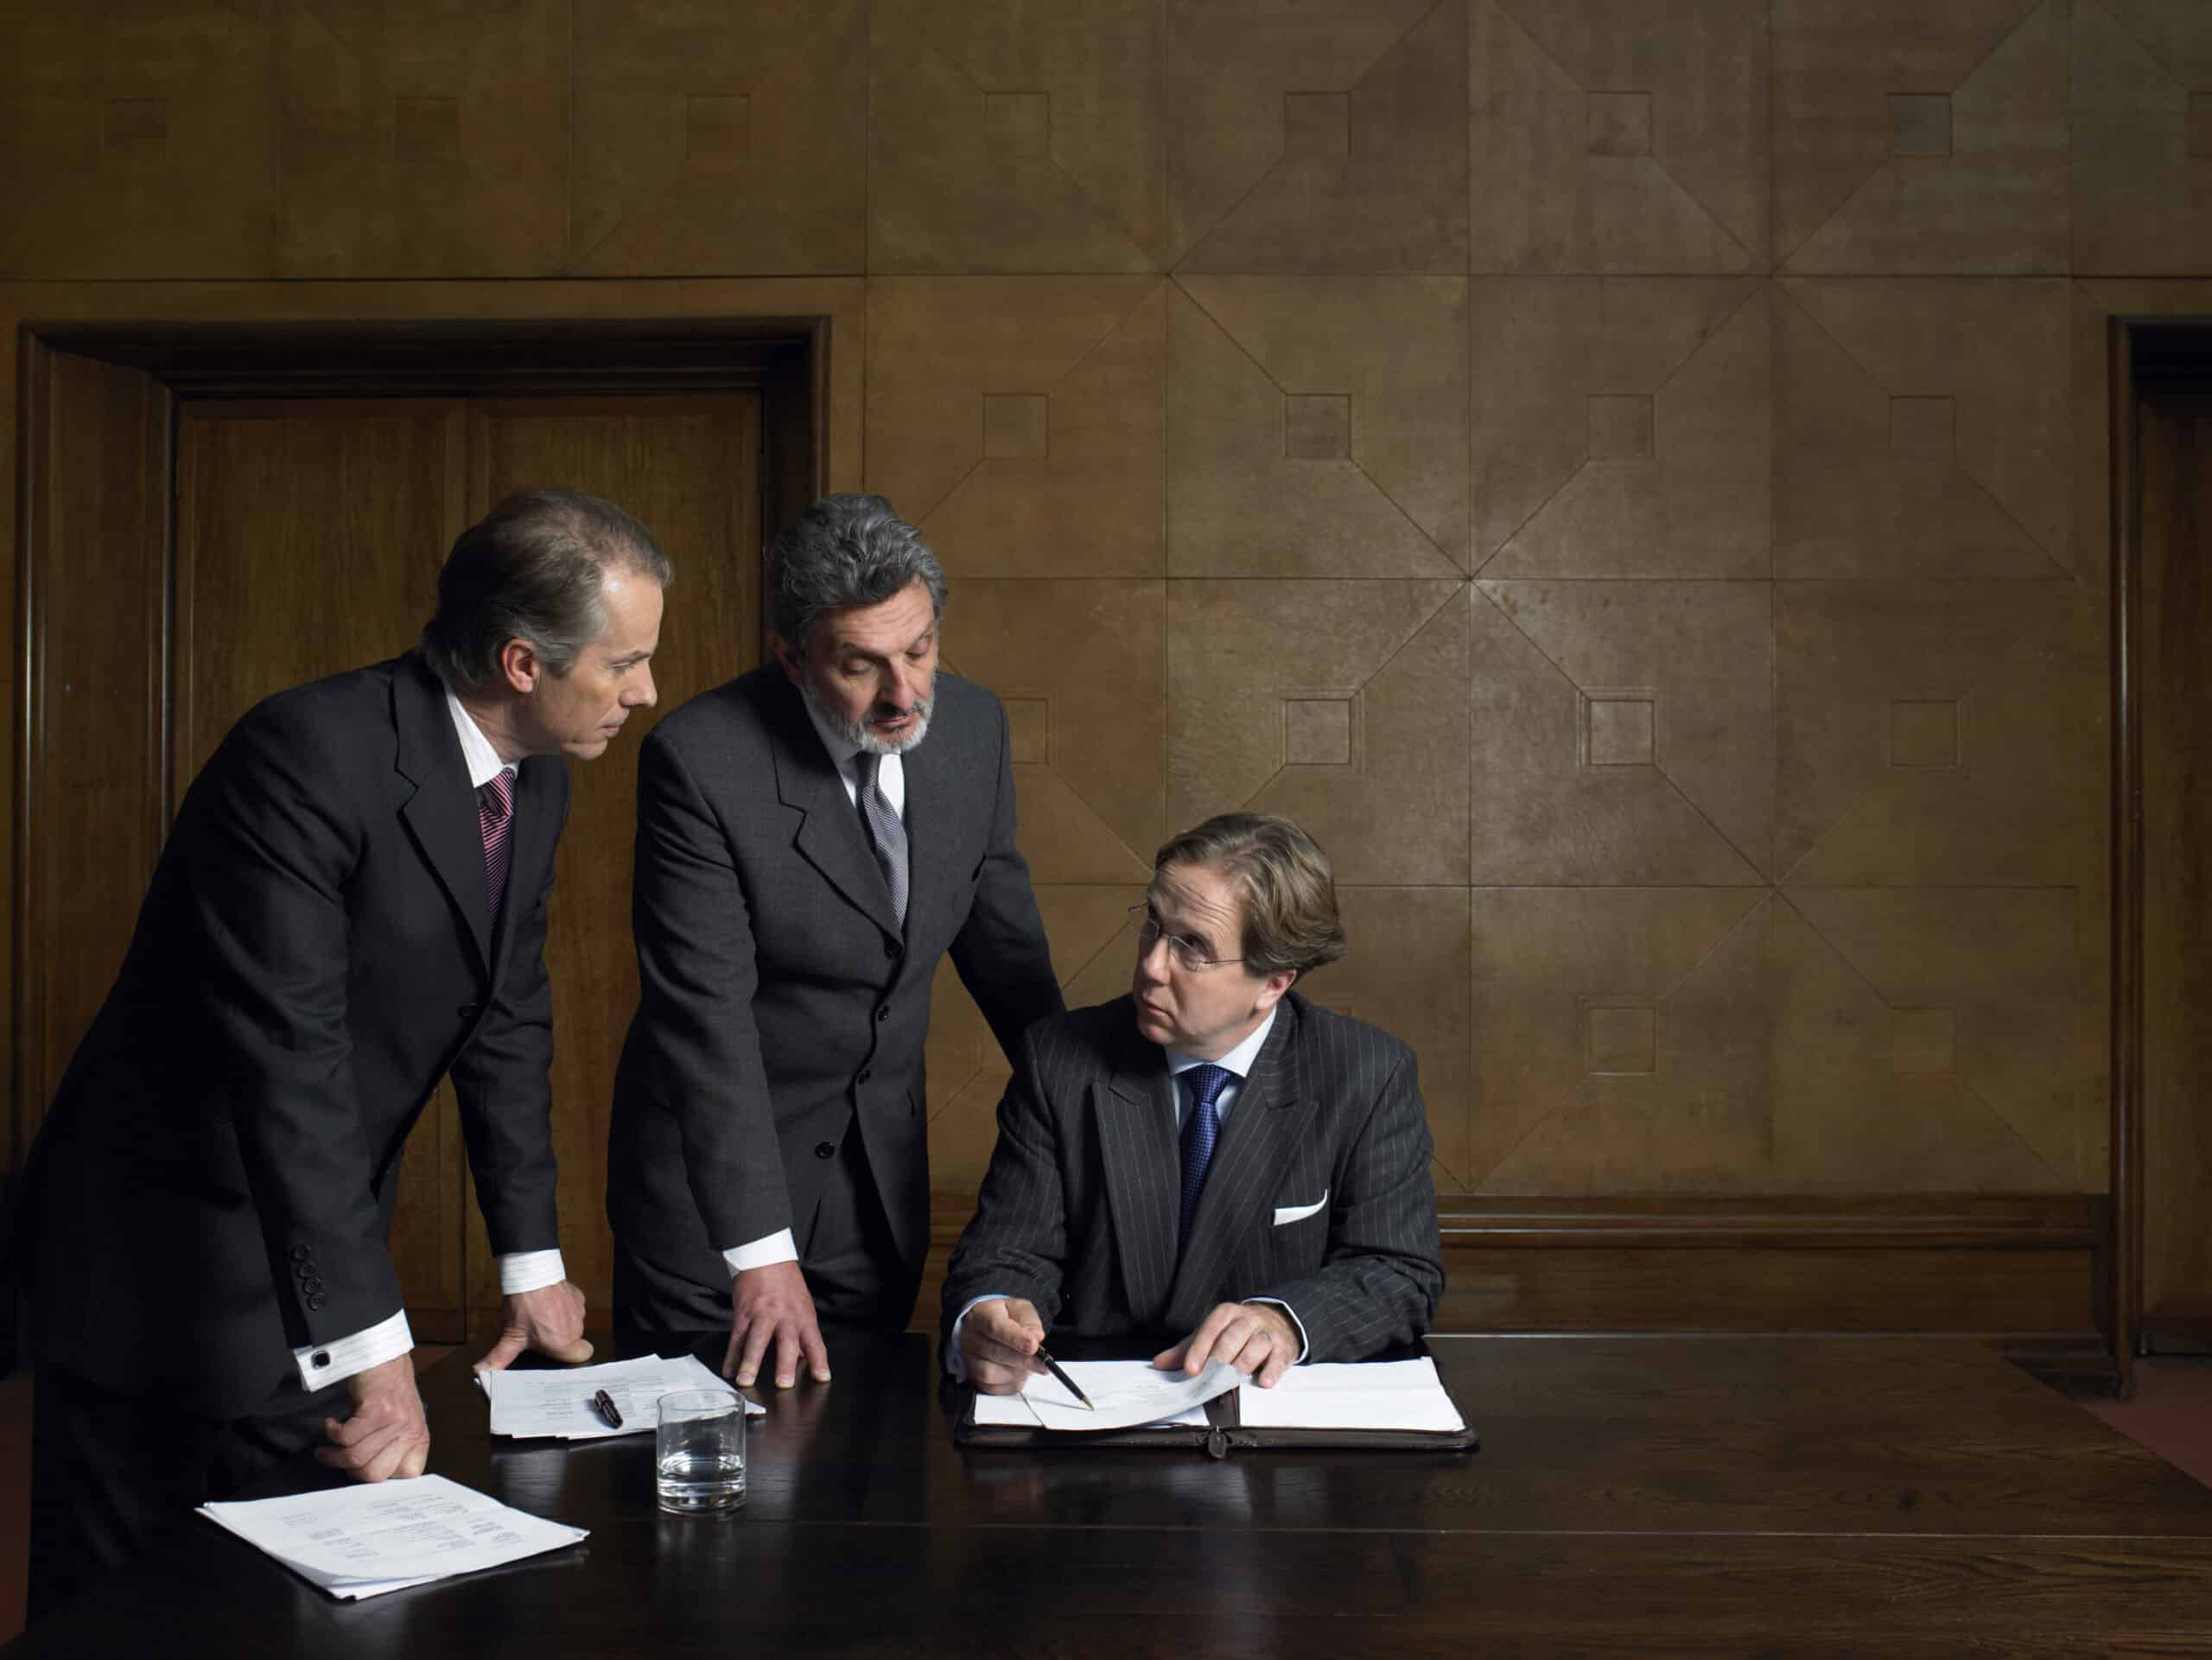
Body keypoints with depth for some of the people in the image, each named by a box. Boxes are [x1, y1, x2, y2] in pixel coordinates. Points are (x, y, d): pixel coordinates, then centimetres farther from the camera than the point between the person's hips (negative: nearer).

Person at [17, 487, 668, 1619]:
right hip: (163, 1263, -7)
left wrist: (531, 1263, 9)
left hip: (322, 1247, 7)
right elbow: (287, 1059, -30)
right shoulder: (308, 754, -26)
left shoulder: (534, 780, 0)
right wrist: (373, 1346, -31)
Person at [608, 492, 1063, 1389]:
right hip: (714, 1166, -4)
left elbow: (999, 928, 8)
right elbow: (705, 1013, -25)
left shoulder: (973, 723, -6)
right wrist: (761, 1253, -27)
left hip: (883, 1169, 5)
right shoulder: (699, 759, -23)